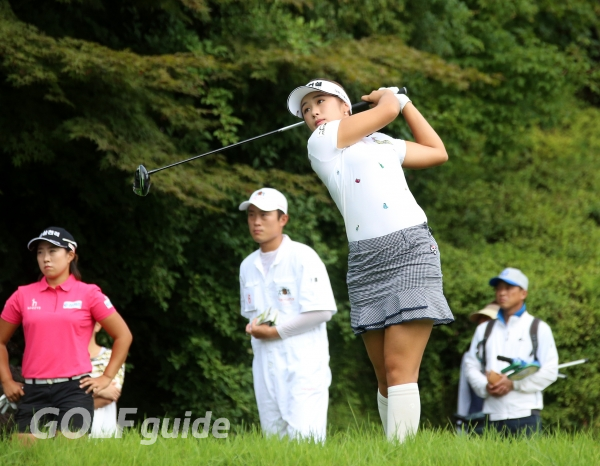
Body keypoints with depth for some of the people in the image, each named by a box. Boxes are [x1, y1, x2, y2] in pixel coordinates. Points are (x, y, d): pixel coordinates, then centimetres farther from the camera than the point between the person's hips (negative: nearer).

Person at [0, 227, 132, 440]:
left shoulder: (88, 294, 3)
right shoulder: (23, 296, 9)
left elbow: (123, 335, 8)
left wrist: (107, 377, 3)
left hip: (75, 390, -2)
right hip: (33, 392, 3)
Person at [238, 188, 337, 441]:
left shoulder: (303, 257, -6)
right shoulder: (248, 266, 15)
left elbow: (322, 311, -12)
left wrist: (276, 331, -12)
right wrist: (254, 325, 1)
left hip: (303, 364, -6)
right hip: (266, 364, 6)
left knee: (303, 438, -16)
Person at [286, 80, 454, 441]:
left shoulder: (385, 143, 21)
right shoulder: (322, 141, 8)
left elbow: (438, 153, 33)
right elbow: (387, 109, 5)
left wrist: (404, 101, 35)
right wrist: (389, 97, 27)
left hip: (411, 250, 0)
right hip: (366, 261, 0)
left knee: (399, 369, -14)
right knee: (386, 378, -1)